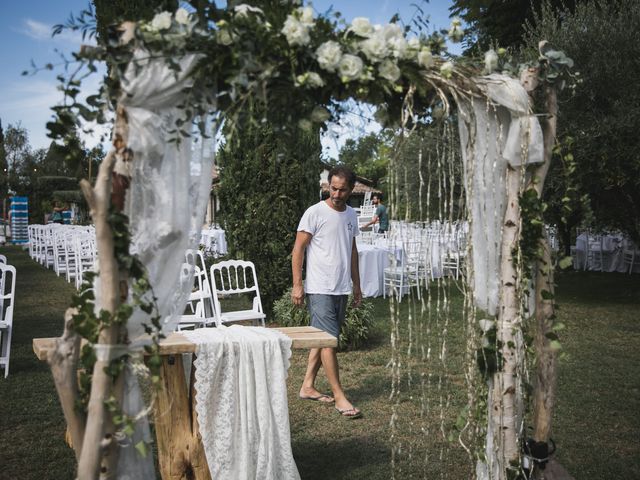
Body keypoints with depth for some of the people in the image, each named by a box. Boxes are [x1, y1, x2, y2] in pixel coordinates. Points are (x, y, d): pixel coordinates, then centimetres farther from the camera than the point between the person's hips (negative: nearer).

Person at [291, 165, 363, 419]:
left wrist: (356, 285, 19)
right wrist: (297, 284, -14)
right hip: (320, 289, -7)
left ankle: (307, 386, 22)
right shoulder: (315, 213, -8)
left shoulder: (351, 215, 12)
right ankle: (339, 396, -2)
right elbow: (298, 249, -8)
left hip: (341, 289, 7)